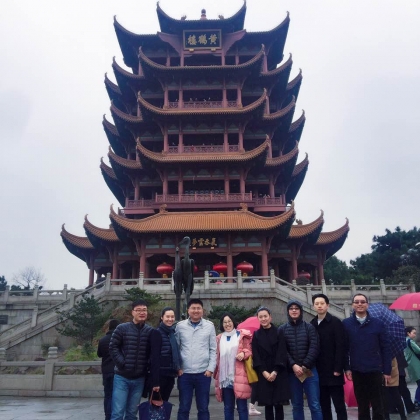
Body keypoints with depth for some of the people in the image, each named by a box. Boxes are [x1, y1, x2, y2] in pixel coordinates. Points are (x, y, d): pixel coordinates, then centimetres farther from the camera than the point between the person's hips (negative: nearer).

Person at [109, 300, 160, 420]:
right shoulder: (122, 328, -3)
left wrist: (155, 381, -6)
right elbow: (113, 347, -2)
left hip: (139, 379, 2)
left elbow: (154, 358, -3)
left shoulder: (151, 332, 0)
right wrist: (122, 363, -13)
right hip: (122, 377, -1)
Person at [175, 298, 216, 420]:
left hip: (204, 373, 0)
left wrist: (211, 368, -4)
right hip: (184, 373, 0)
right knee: (183, 408, 9)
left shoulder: (209, 326, 2)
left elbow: (213, 349, 3)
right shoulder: (180, 326, 2)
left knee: (203, 408, 9)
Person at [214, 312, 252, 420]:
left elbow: (250, 350, 3)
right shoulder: (219, 338, 14)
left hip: (239, 377, -4)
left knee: (241, 406, 0)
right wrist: (216, 373, 14)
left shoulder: (242, 335, 1)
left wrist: (243, 354, -16)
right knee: (228, 407, 11)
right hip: (224, 377, 4)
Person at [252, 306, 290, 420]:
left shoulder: (279, 333, 2)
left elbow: (282, 353, -4)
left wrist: (275, 372, -13)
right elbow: (256, 356, 1)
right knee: (268, 405, 2)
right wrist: (264, 372, -11)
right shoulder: (256, 335, 6)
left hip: (278, 374, -1)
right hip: (263, 375, 1)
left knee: (278, 404, -1)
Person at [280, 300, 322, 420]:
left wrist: (304, 366, -11)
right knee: (296, 405, 9)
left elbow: (314, 348, -4)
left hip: (309, 370, -1)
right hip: (292, 372, 1)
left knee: (315, 405, 0)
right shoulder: (282, 329, 5)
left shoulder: (309, 327, 4)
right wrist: (293, 365, -14)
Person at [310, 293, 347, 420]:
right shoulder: (312, 324, 9)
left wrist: (338, 368, -16)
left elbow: (340, 347, -10)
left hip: (333, 370, -4)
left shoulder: (335, 322, -5)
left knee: (339, 404, 2)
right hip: (319, 372, 5)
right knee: (324, 405, 10)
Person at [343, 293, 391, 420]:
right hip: (357, 371, 1)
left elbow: (385, 348, 1)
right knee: (362, 405, 12)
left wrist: (387, 370, -2)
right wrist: (347, 368, -4)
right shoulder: (346, 323, 0)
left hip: (375, 370, 0)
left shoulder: (378, 323, 0)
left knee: (378, 405, 7)